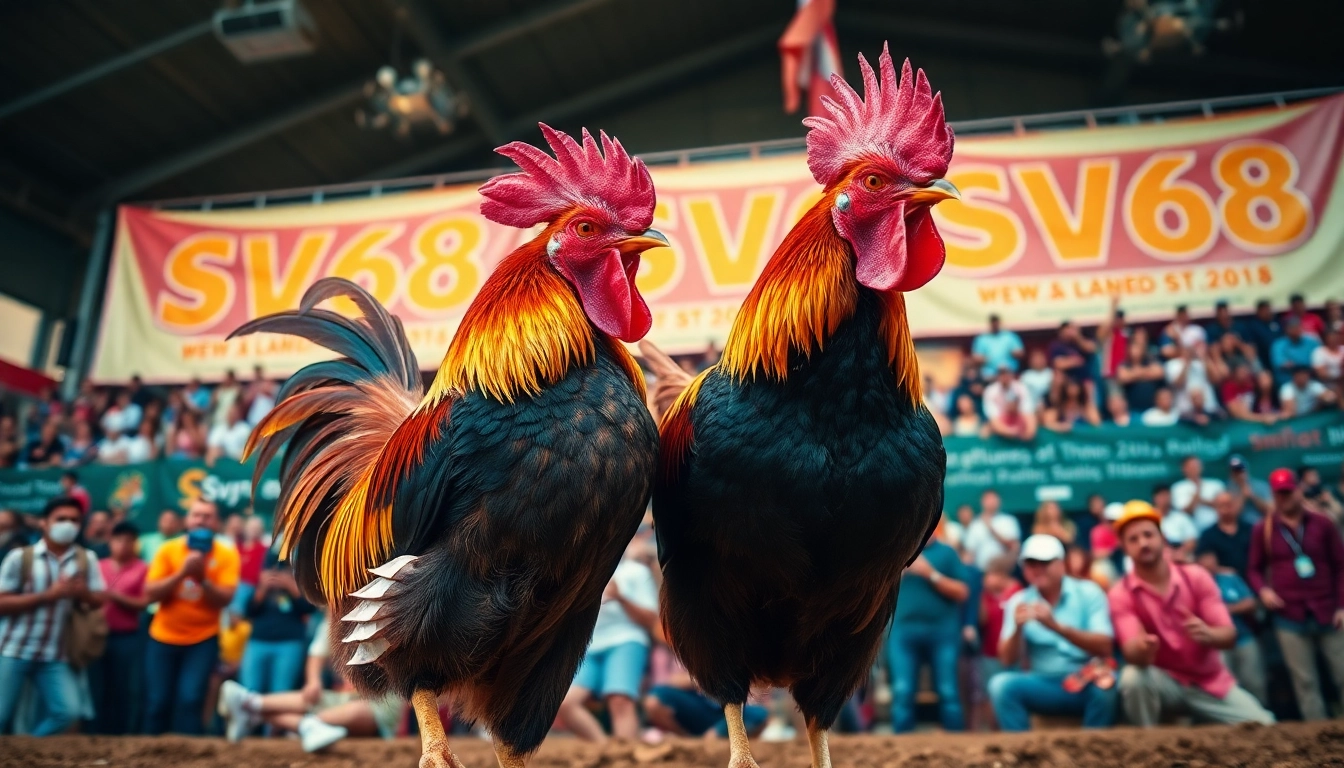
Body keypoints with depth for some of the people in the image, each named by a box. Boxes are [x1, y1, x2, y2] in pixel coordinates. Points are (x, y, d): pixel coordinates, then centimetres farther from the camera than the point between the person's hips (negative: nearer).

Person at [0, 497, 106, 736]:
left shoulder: (87, 559, 3)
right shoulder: (20, 557, -4)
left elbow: (99, 601, 5)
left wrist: (82, 592, -17)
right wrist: (48, 595, -17)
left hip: (53, 655, 3)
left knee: (67, 711, -6)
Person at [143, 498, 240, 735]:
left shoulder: (227, 554, -7)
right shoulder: (168, 549, -4)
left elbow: (225, 598, -14)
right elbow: (151, 593, -12)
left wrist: (202, 578, -28)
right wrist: (182, 573, -24)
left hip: (203, 640, -1)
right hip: (163, 638, 1)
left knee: (190, 699, -11)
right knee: (158, 702, 4)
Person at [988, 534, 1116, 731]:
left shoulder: (1088, 593, -1)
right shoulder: (1018, 602, 3)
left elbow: (1104, 647, -12)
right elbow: (1007, 660, -4)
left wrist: (1056, 626, -25)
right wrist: (1017, 629, -23)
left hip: (1088, 685, 0)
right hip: (1043, 686, 1)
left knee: (1105, 683, -33)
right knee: (1001, 684, -26)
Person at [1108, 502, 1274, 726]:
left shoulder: (1196, 576, -6)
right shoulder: (1121, 594, -12)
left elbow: (1229, 636, -11)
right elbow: (1131, 652, -23)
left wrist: (1208, 635, -36)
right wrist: (1141, 649, -49)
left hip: (1211, 682, 2)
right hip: (1164, 681, -2)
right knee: (1133, 677, -32)